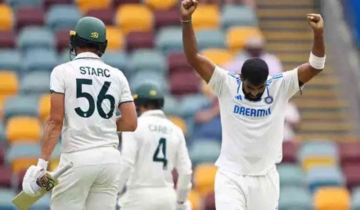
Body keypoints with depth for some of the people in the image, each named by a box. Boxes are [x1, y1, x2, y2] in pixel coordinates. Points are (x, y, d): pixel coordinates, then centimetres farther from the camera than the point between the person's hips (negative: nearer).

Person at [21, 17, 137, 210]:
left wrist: (42, 163, -10)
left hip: (77, 158, -4)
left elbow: (56, 121, -9)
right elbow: (130, 123, 5)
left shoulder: (63, 71, -2)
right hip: (110, 158, 4)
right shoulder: (117, 76, 9)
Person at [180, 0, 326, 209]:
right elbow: (193, 58, -12)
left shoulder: (280, 87, -5)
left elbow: (315, 67, -14)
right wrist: (186, 20, -25)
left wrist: (319, 34, -31)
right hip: (230, 177, -2)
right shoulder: (227, 86, -7)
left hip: (266, 179, 2)